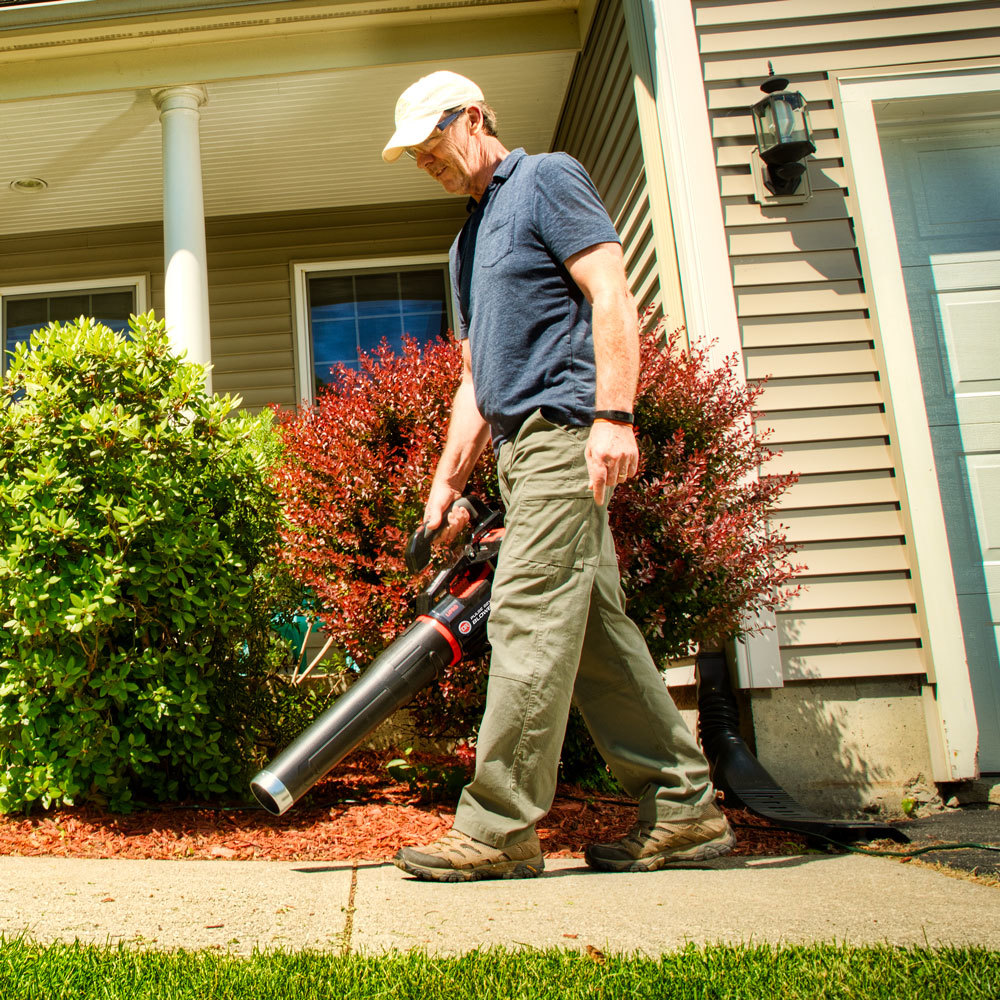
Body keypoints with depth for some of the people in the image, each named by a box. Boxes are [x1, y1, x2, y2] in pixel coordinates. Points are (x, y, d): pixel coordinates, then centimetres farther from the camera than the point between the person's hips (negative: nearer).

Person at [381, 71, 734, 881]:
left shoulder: (546, 179, 3)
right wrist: (448, 480, 18)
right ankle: (685, 807, 12)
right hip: (523, 445, 9)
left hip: (564, 427, -9)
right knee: (594, 627, 6)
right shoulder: (470, 238, 27)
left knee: (529, 616, -11)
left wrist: (614, 414, -22)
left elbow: (613, 298, -11)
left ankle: (499, 828, -6)